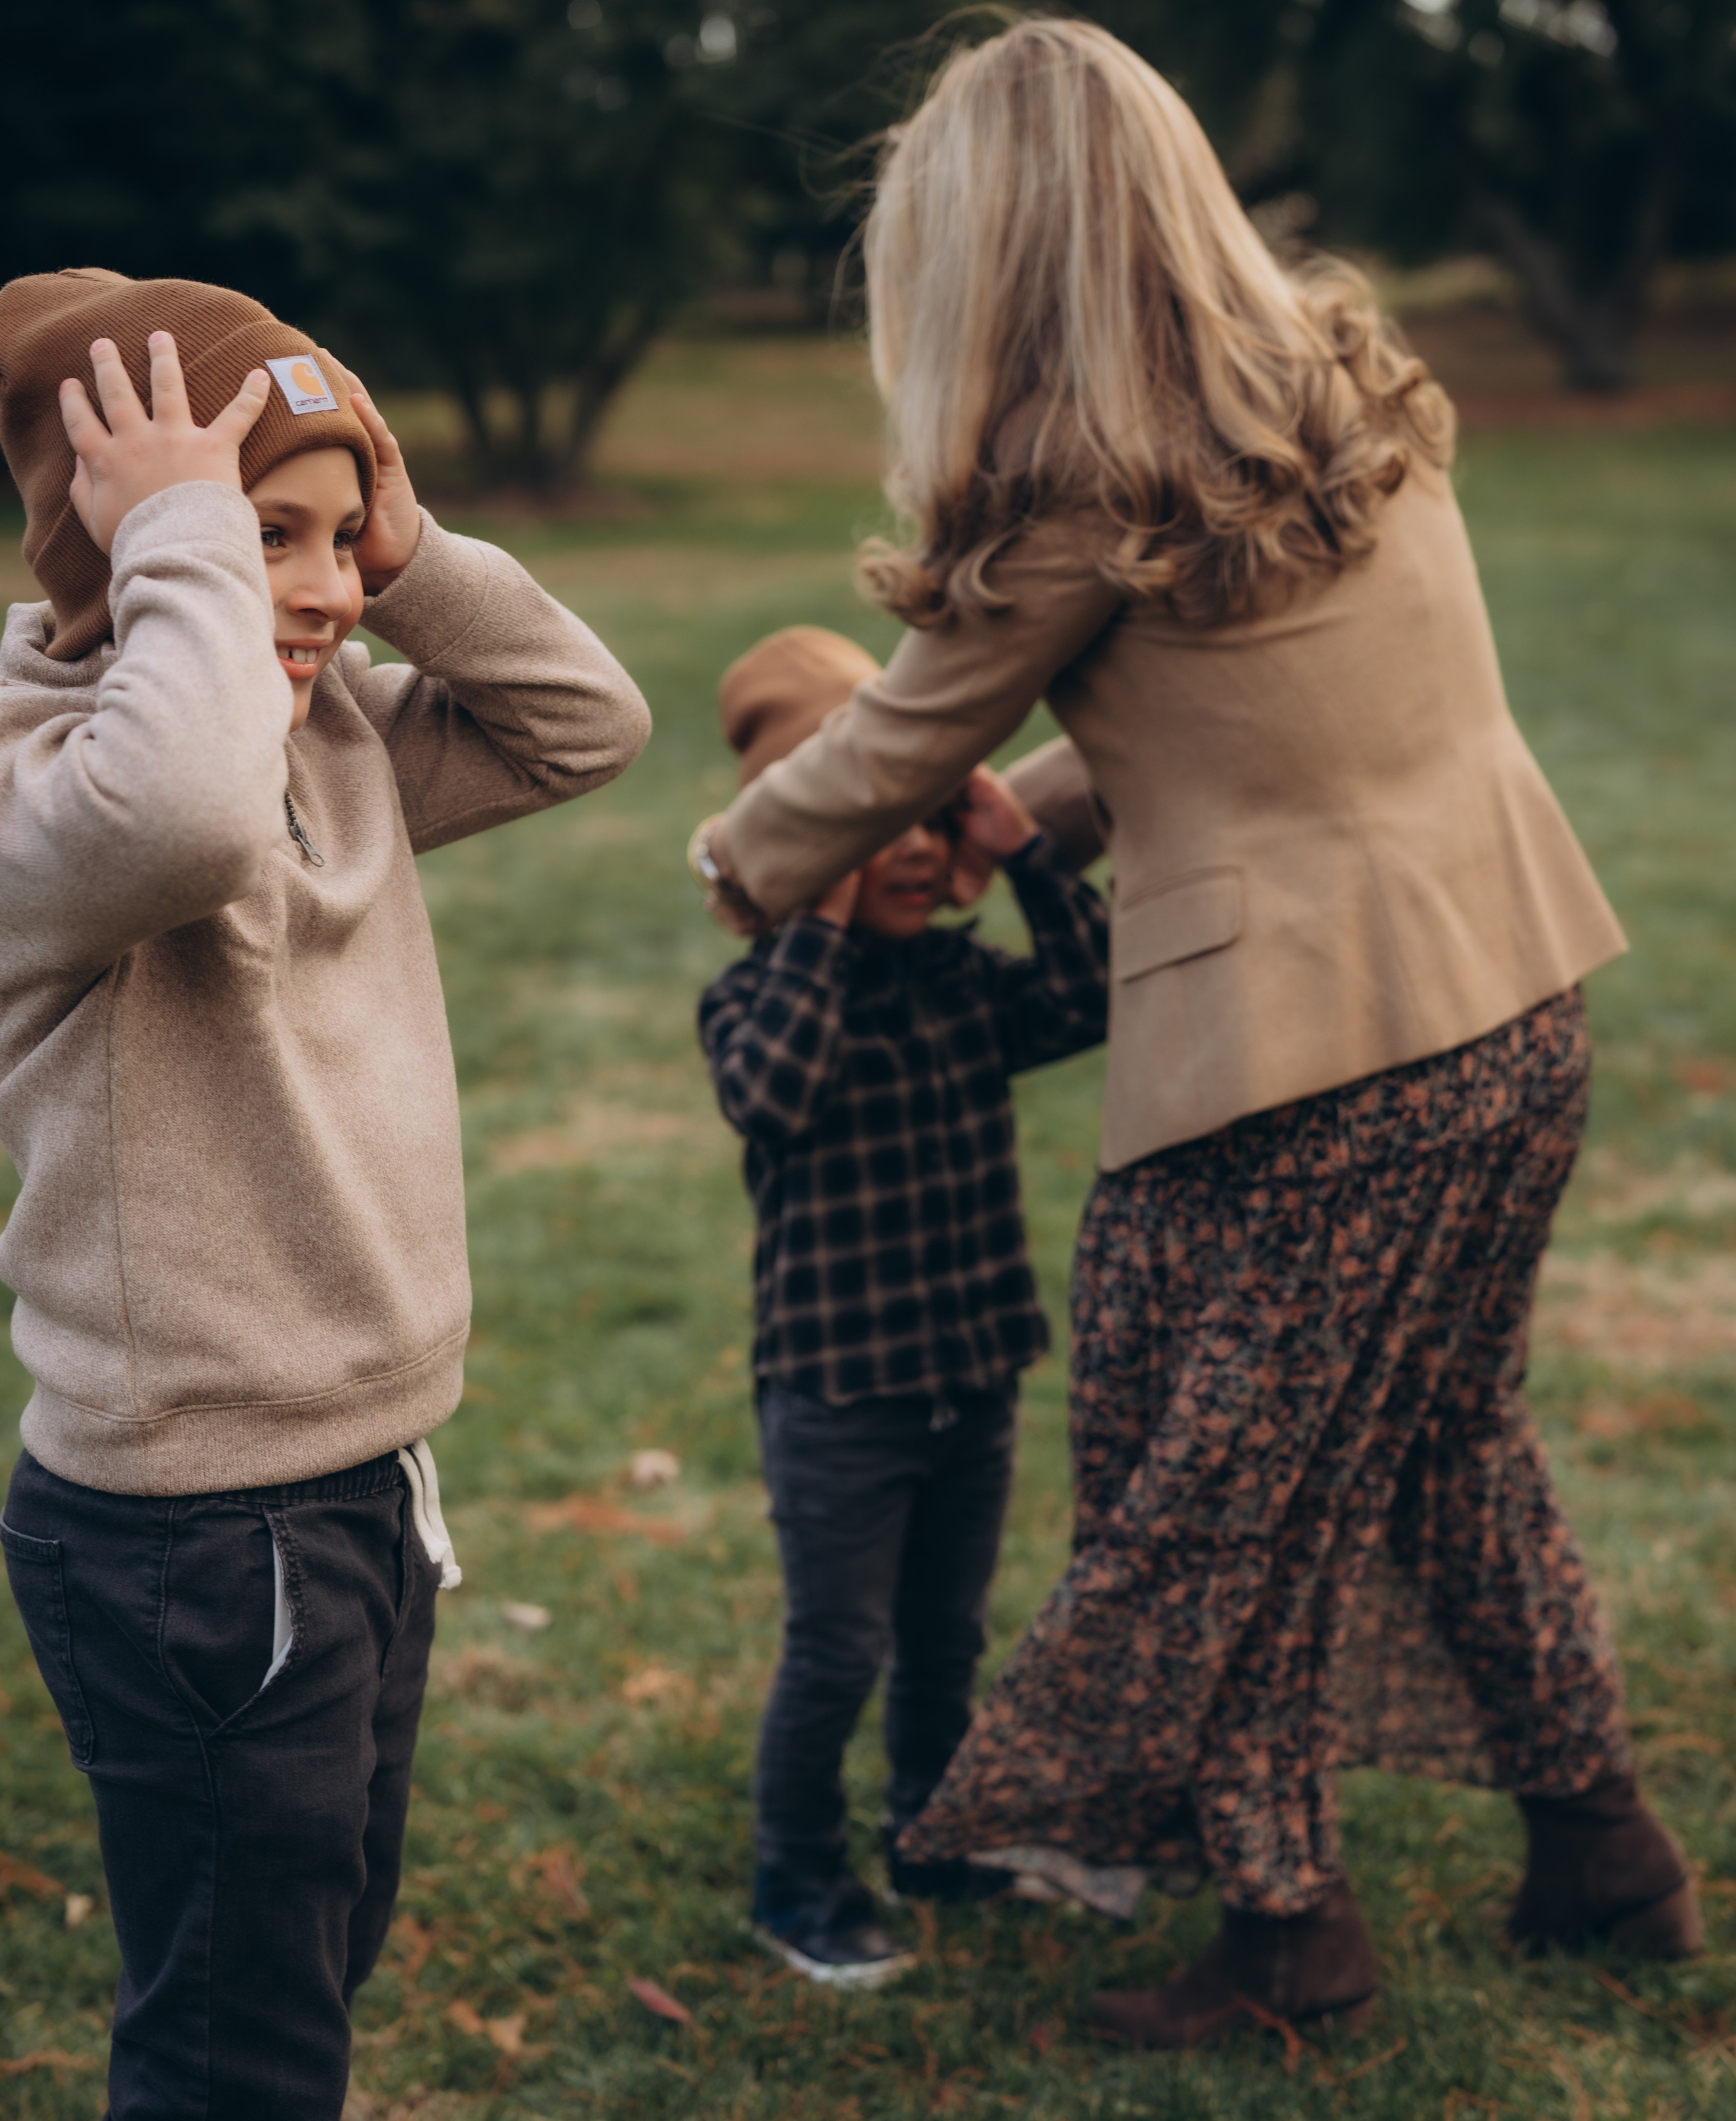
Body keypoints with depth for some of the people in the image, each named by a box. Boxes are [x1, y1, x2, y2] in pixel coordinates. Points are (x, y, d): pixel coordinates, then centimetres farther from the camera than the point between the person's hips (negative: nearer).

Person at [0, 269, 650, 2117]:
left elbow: (583, 724, 9)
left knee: (327, 1949, 25)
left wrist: (402, 544, -2)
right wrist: (187, 539, -29)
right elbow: (183, 818, -43)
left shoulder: (341, 736, 6)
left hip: (367, 1482, 9)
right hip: (186, 1533, -9)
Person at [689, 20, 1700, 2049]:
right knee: (1449, 1435, 24)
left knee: (1224, 1492, 11)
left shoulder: (1085, 505, -15)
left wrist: (742, 857, 17)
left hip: (1299, 1059, -7)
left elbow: (896, 748, -1)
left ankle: (1288, 1918, 25)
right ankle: (1601, 1840, 35)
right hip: (1516, 1006, 8)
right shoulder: (1356, 379, 5)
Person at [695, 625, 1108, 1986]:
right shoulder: (758, 996, -12)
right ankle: (799, 1883, 21)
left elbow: (1094, 1000, -10)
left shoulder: (964, 982, 4)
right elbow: (768, 1096, -32)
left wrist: (1027, 854, -13)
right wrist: (823, 928, -30)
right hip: (836, 1397, -5)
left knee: (948, 1639, 19)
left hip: (974, 1381, 5)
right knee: (839, 1653, 3)